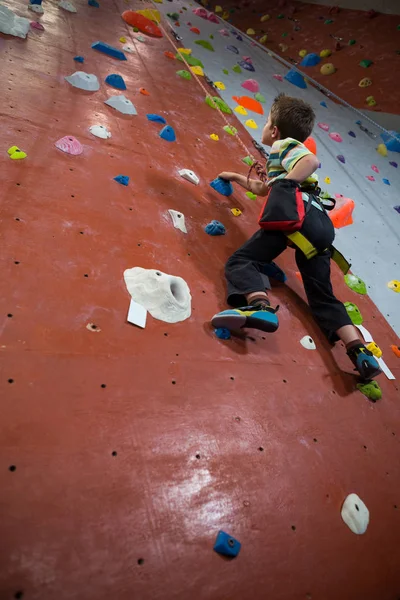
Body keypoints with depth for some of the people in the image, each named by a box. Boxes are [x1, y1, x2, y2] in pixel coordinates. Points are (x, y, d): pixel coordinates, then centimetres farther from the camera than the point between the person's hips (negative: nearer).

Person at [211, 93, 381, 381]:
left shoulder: (284, 144, 13)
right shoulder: (294, 150, 40)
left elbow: (312, 161, -11)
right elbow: (263, 189, 51)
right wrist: (236, 177, 59)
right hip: (323, 223, 8)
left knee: (240, 261, -12)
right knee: (323, 296, 6)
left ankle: (260, 307, -42)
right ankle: (360, 350, -9)